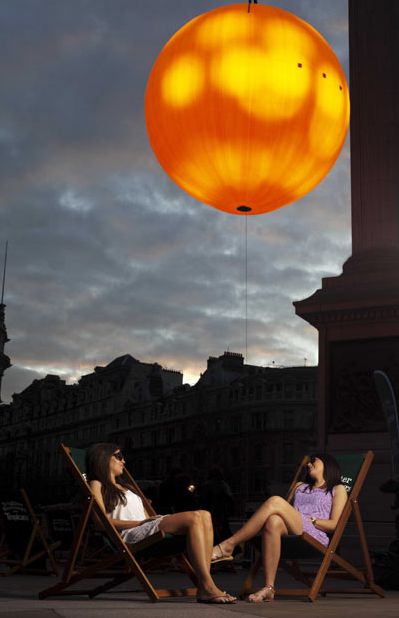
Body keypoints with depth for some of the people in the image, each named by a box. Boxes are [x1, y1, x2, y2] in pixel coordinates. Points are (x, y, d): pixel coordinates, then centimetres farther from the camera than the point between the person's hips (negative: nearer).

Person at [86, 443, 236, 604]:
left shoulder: (124, 486, 38)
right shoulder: (97, 485, 13)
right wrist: (141, 522, -13)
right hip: (130, 534, -8)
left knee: (204, 516, -15)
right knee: (193, 518, -27)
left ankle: (204, 587, -28)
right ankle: (207, 587, -34)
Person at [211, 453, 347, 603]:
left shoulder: (338, 489, 23)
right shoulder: (300, 486, 38)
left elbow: (334, 524, 9)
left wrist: (310, 520, -3)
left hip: (314, 536, -4)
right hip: (290, 534, 4)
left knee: (275, 502, -28)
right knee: (273, 521, -35)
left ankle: (228, 545, -30)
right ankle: (268, 588, -39)